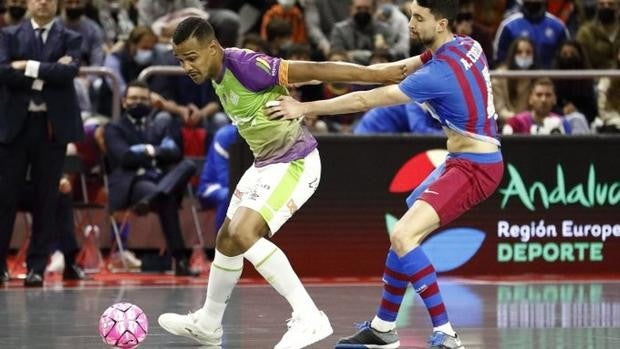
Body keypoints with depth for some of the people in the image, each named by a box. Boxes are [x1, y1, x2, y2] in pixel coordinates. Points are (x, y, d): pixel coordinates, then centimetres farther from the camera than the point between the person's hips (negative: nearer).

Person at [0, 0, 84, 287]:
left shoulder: (70, 39, 7)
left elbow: (69, 71, -11)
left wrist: (30, 67, -12)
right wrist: (47, 74, -12)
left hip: (52, 126, 0)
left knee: (46, 199, 2)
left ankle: (37, 266, 7)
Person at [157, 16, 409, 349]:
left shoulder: (244, 65, -26)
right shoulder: (219, 75, 2)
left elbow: (314, 70, -25)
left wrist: (376, 74, -23)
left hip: (294, 163, -10)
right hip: (265, 163, 10)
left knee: (242, 235, -24)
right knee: (226, 240, 17)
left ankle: (309, 319, -21)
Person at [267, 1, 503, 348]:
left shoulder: (438, 73, -22)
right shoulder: (467, 46, 4)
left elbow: (366, 101, -19)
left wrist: (305, 108, -12)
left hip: (474, 167, -10)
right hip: (464, 160, 10)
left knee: (403, 236, -20)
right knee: (404, 235, 16)